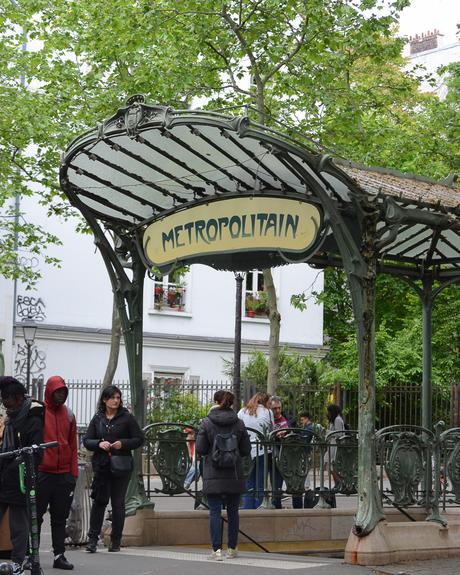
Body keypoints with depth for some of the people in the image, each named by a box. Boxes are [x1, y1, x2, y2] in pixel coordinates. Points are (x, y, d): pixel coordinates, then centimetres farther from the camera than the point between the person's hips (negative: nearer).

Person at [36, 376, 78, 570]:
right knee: (36, 516, 0)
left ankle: (59, 555, 11)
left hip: (64, 475, 4)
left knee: (60, 518, 8)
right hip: (41, 474, -4)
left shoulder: (68, 415, 12)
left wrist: (74, 472, 7)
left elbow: (73, 445, 14)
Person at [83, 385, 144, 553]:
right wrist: (99, 443, -11)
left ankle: (116, 541, 10)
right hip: (101, 465, 1)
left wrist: (123, 443, -14)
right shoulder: (97, 419, 9)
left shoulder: (127, 418, 2)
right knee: (99, 501, -5)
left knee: (118, 503, 3)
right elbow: (86, 440, 8)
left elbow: (139, 439, 1)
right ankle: (93, 539, -1)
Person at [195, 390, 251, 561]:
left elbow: (200, 449, -7)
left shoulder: (207, 423, -8)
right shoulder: (238, 424, -1)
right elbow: (246, 450, 2)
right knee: (233, 511, 12)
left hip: (213, 476, -2)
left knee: (215, 512, 1)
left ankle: (216, 549, -4)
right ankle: (232, 548, 18)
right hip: (234, 475, 2)